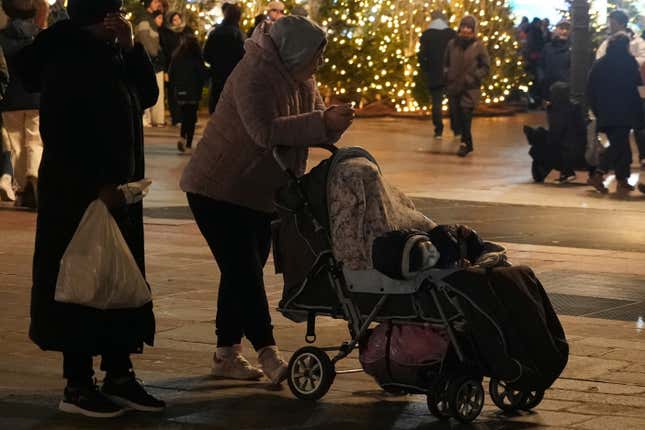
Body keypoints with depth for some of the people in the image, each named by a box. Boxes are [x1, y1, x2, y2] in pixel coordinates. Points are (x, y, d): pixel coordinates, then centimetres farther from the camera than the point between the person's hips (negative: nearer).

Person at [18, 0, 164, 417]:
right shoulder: (65, 62, -15)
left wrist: (131, 47, -4)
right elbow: (60, 133, -20)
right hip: (79, 195, -8)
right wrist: (96, 186, -21)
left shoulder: (114, 57, 9)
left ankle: (119, 375, 20)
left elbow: (147, 94, 8)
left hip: (118, 190, 9)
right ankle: (77, 385, 6)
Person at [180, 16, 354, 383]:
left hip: (261, 193, 9)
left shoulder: (300, 79, 6)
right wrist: (322, 122, -39)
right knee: (244, 271, -12)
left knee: (243, 272, 11)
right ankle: (268, 353, -14)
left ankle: (227, 353, 18)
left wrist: (334, 124, -21)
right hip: (219, 189, -9)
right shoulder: (254, 75, -23)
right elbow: (265, 131, -35)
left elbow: (314, 131, 2)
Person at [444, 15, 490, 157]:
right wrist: (447, 76, 3)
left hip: (470, 88, -4)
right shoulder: (452, 44, 3)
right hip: (454, 87, 4)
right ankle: (467, 143, 20)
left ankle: (465, 144, -3)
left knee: (465, 114, -13)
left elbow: (486, 67, 0)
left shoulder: (478, 46, -6)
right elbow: (446, 63, 16)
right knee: (458, 116, 6)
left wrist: (473, 77, -11)